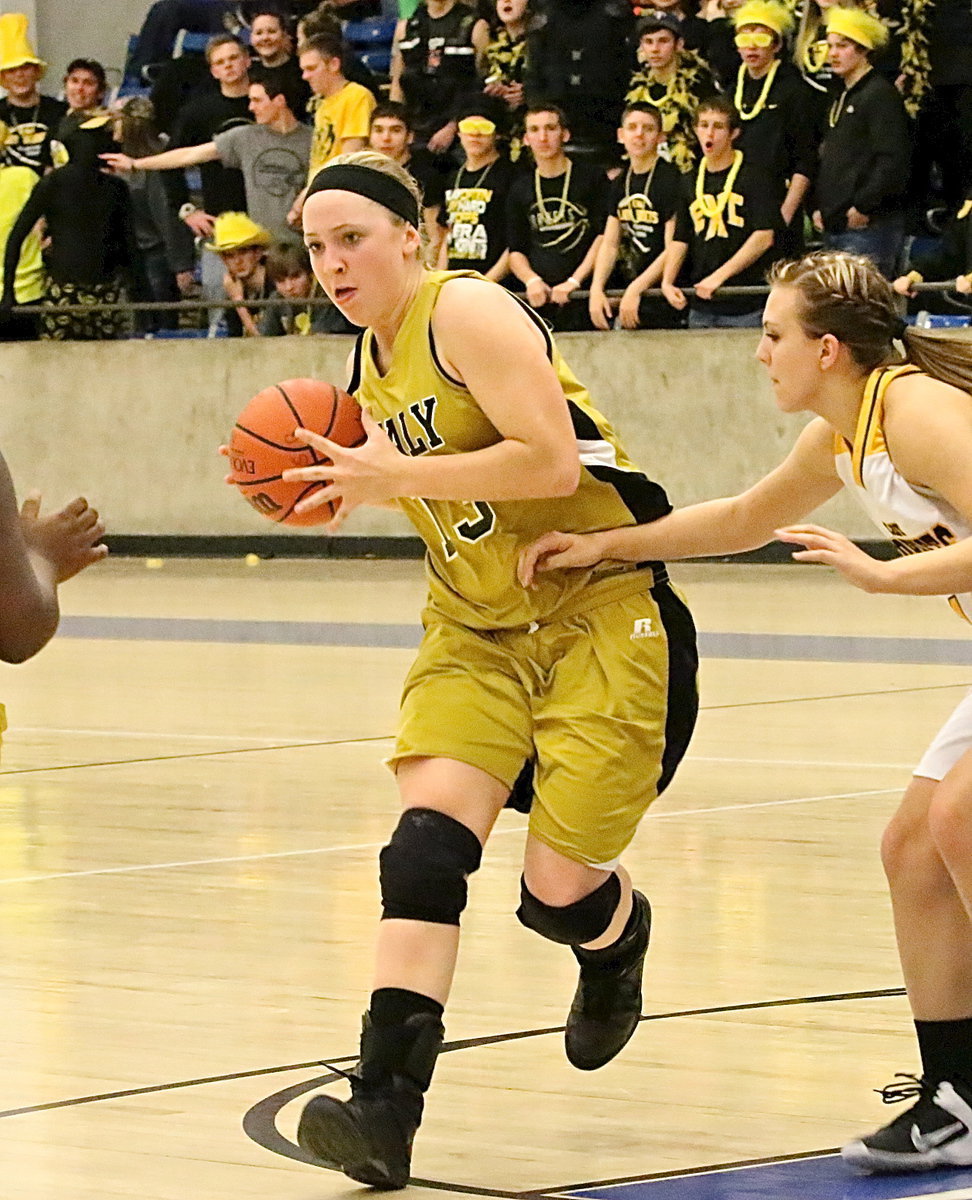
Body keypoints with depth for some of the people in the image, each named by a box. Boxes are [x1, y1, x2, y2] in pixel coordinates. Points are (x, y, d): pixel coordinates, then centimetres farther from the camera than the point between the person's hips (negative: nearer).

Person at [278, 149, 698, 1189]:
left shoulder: (467, 313, -16)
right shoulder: (370, 361, 10)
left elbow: (550, 461, -25)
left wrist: (392, 476, -23)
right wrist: (347, 484, 6)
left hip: (601, 608, -7)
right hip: (475, 627, 7)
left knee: (559, 890, -6)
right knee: (428, 837, -17)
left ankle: (619, 949, 35)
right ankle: (385, 1106, -25)